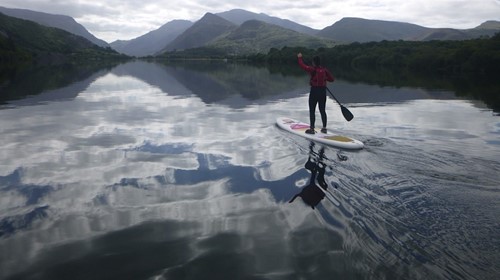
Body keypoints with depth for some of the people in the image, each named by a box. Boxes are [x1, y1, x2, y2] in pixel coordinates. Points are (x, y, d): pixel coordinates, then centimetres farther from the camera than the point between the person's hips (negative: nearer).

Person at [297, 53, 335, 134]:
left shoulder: (312, 70, -13)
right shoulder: (325, 70, 0)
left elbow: (302, 65, -6)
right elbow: (332, 79, 6)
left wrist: (300, 57, 10)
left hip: (314, 91, -5)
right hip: (323, 91, 5)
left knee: (312, 111, 1)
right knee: (322, 110, 12)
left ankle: (312, 129, 1)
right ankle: (324, 128, 18)